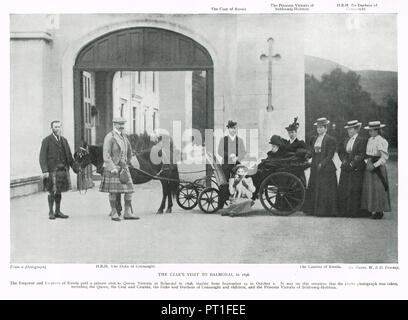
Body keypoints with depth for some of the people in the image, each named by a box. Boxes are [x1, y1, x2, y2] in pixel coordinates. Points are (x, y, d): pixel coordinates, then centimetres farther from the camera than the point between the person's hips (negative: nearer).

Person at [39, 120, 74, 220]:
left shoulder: (64, 140, 15)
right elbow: (42, 157, -8)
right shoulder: (46, 140, -2)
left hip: (63, 169, 5)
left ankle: (58, 211, 18)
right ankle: (51, 212, 8)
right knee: (52, 191, -2)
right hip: (52, 170, -5)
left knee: (59, 191, 10)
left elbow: (69, 156, 18)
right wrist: (45, 171, -17)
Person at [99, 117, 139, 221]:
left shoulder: (124, 136, 13)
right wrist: (113, 168, -19)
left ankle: (127, 213, 8)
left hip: (123, 167, 7)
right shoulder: (109, 137, -9)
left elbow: (129, 152, 26)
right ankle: (114, 213, 10)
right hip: (112, 167, -7)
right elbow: (106, 155, -13)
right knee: (113, 191, -1)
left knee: (129, 189, 2)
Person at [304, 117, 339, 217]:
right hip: (315, 168, 6)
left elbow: (330, 155, -10)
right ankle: (314, 209, 13)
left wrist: (322, 164, -18)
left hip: (326, 168, -6)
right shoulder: (314, 139, 13)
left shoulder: (330, 140, -6)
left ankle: (326, 210, 4)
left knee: (325, 189, -3)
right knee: (313, 189, 6)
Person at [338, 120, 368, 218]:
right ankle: (343, 211, 11)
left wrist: (352, 163, -15)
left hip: (356, 169, -7)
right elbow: (341, 152, 17)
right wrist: (344, 160, 0)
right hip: (345, 169, 7)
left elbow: (361, 155, -12)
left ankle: (355, 212, 2)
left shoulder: (362, 140, -6)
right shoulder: (347, 140, 15)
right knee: (343, 190, 4)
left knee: (355, 190, -5)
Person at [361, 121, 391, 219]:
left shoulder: (381, 141, -15)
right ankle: (373, 210, 17)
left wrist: (374, 165, -23)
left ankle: (380, 211, 6)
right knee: (369, 188, 9)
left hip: (378, 167, -8)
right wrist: (365, 161, 2)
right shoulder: (370, 140, 10)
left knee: (378, 189, -3)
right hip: (369, 167, 8)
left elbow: (384, 157, -21)